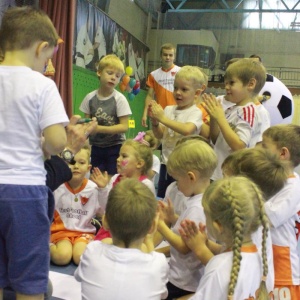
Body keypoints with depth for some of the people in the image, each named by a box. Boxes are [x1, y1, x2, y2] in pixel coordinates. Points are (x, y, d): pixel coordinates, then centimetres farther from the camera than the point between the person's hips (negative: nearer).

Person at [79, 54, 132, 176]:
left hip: (115, 148, -3)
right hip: (96, 147, 3)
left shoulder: (119, 99, -10)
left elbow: (124, 127, -13)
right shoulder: (90, 98, -1)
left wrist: (99, 128, -22)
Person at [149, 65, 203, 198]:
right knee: (161, 198, 15)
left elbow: (187, 130, -31)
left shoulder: (195, 112, -11)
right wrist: (154, 120, -12)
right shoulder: (169, 109, 5)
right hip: (166, 163, 6)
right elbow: (159, 135, 6)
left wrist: (163, 118, -29)